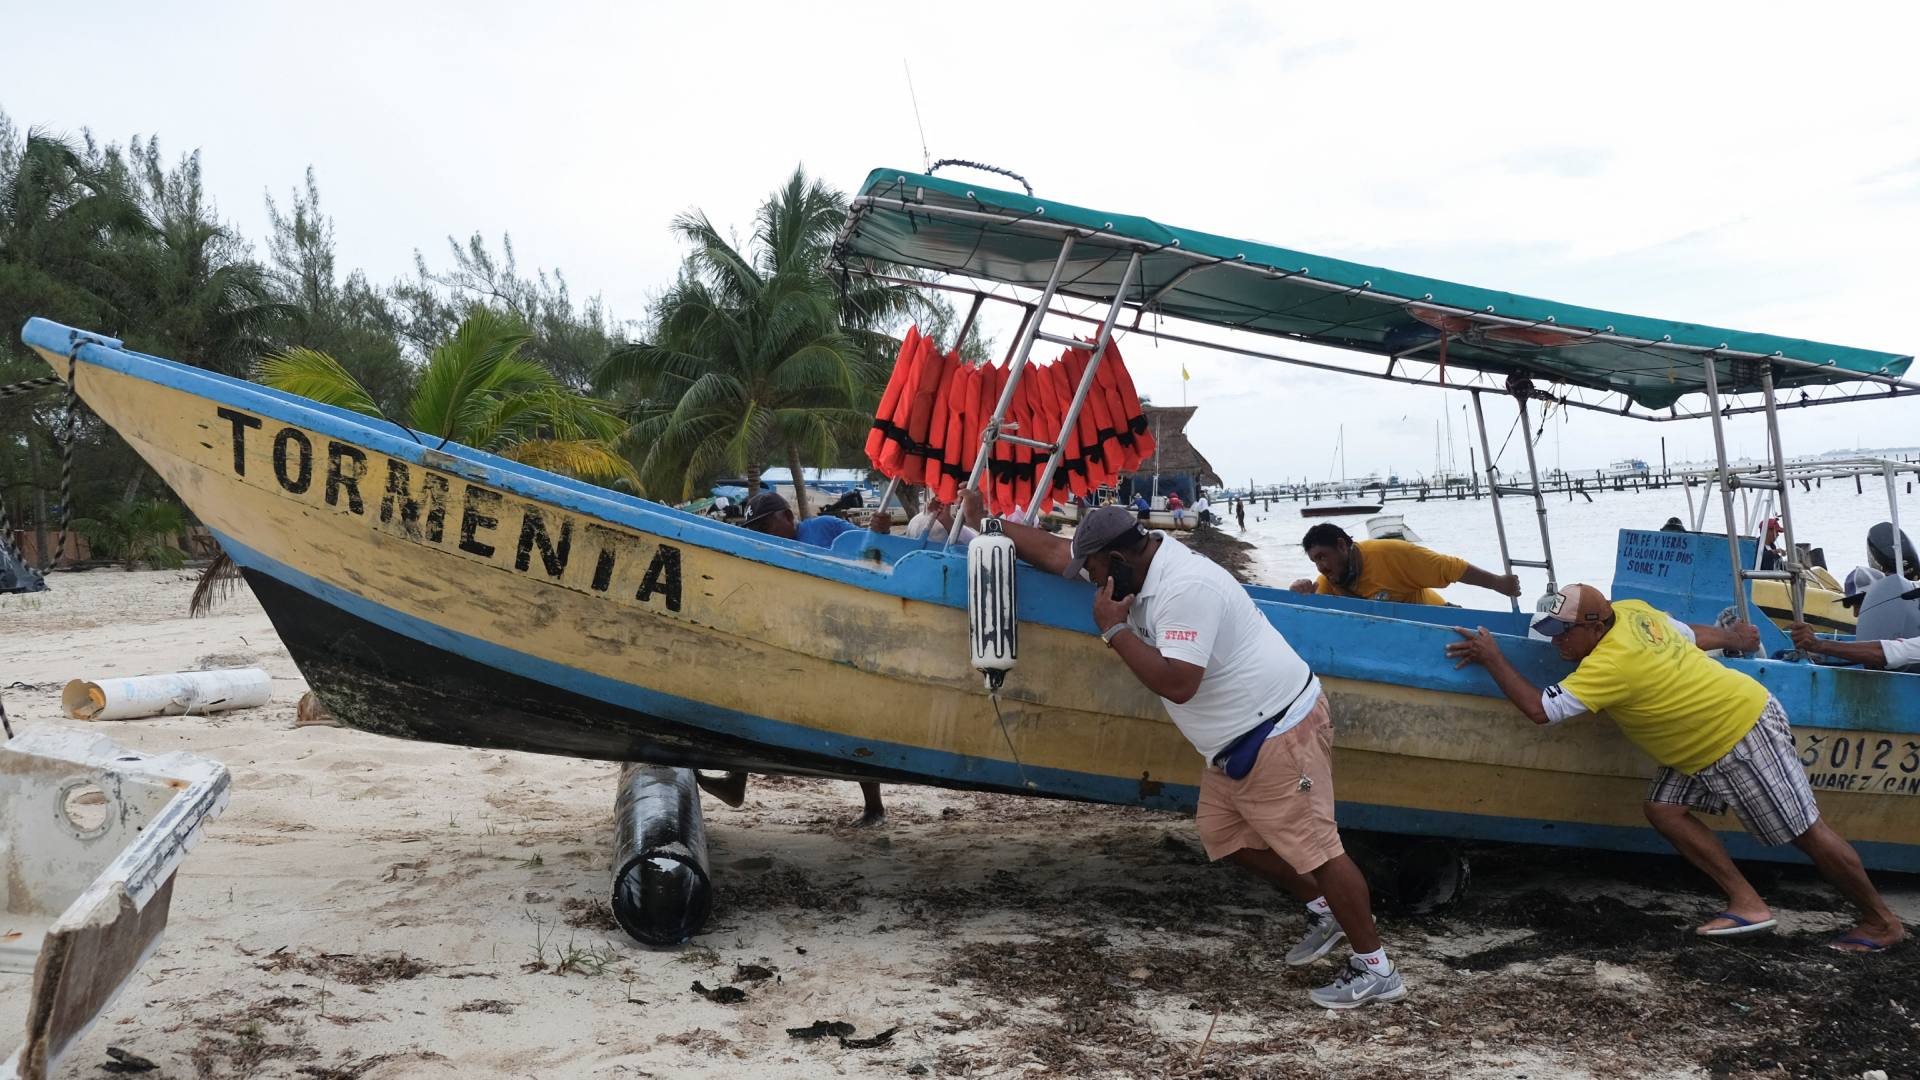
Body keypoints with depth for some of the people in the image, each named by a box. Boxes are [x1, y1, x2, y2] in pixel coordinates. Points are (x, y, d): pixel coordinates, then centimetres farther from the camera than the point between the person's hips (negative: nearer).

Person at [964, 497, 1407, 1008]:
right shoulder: (1140, 555, 2)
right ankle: (1326, 913, 29)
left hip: (1279, 732, -10)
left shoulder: (1186, 589, -27)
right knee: (1224, 835, 16)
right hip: (1234, 739, 10)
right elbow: (1053, 550, 13)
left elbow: (1176, 684, -33)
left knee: (1313, 847, -6)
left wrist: (1115, 629, -24)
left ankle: (1376, 970, 5)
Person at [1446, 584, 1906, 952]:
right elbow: (1690, 633, 13)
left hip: (1744, 735, -10)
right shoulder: (1631, 611, -4)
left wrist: (1492, 658, -24)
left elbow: (1539, 709, -31)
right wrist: (1732, 639, 31)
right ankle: (1747, 904, 5)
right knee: (1664, 810, 1)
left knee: (1807, 831, 2)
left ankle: (1881, 922, 19)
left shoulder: (1610, 663, -30)